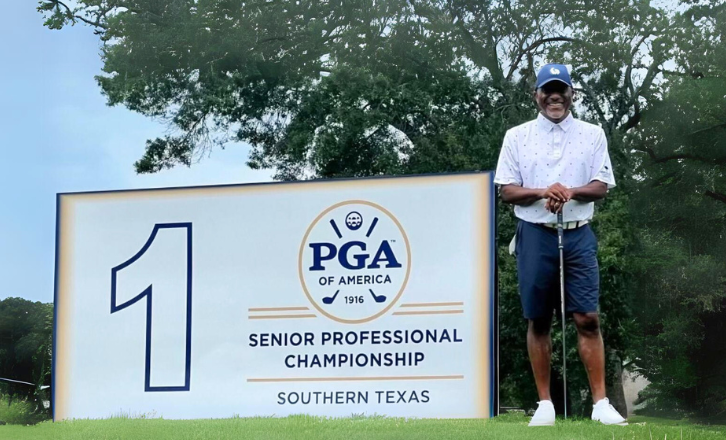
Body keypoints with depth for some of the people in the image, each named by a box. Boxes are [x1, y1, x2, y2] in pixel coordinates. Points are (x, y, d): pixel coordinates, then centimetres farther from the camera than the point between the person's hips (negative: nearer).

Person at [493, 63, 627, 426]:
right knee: (538, 321, 3)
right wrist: (541, 192, -16)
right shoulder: (517, 136, 7)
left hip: (578, 235, 0)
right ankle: (545, 404, 10)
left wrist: (571, 192, -16)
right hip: (535, 235, 0)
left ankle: (600, 403, -2)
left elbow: (602, 186, 3)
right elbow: (507, 190, 3)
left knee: (587, 319, -5)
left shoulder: (593, 135, 8)